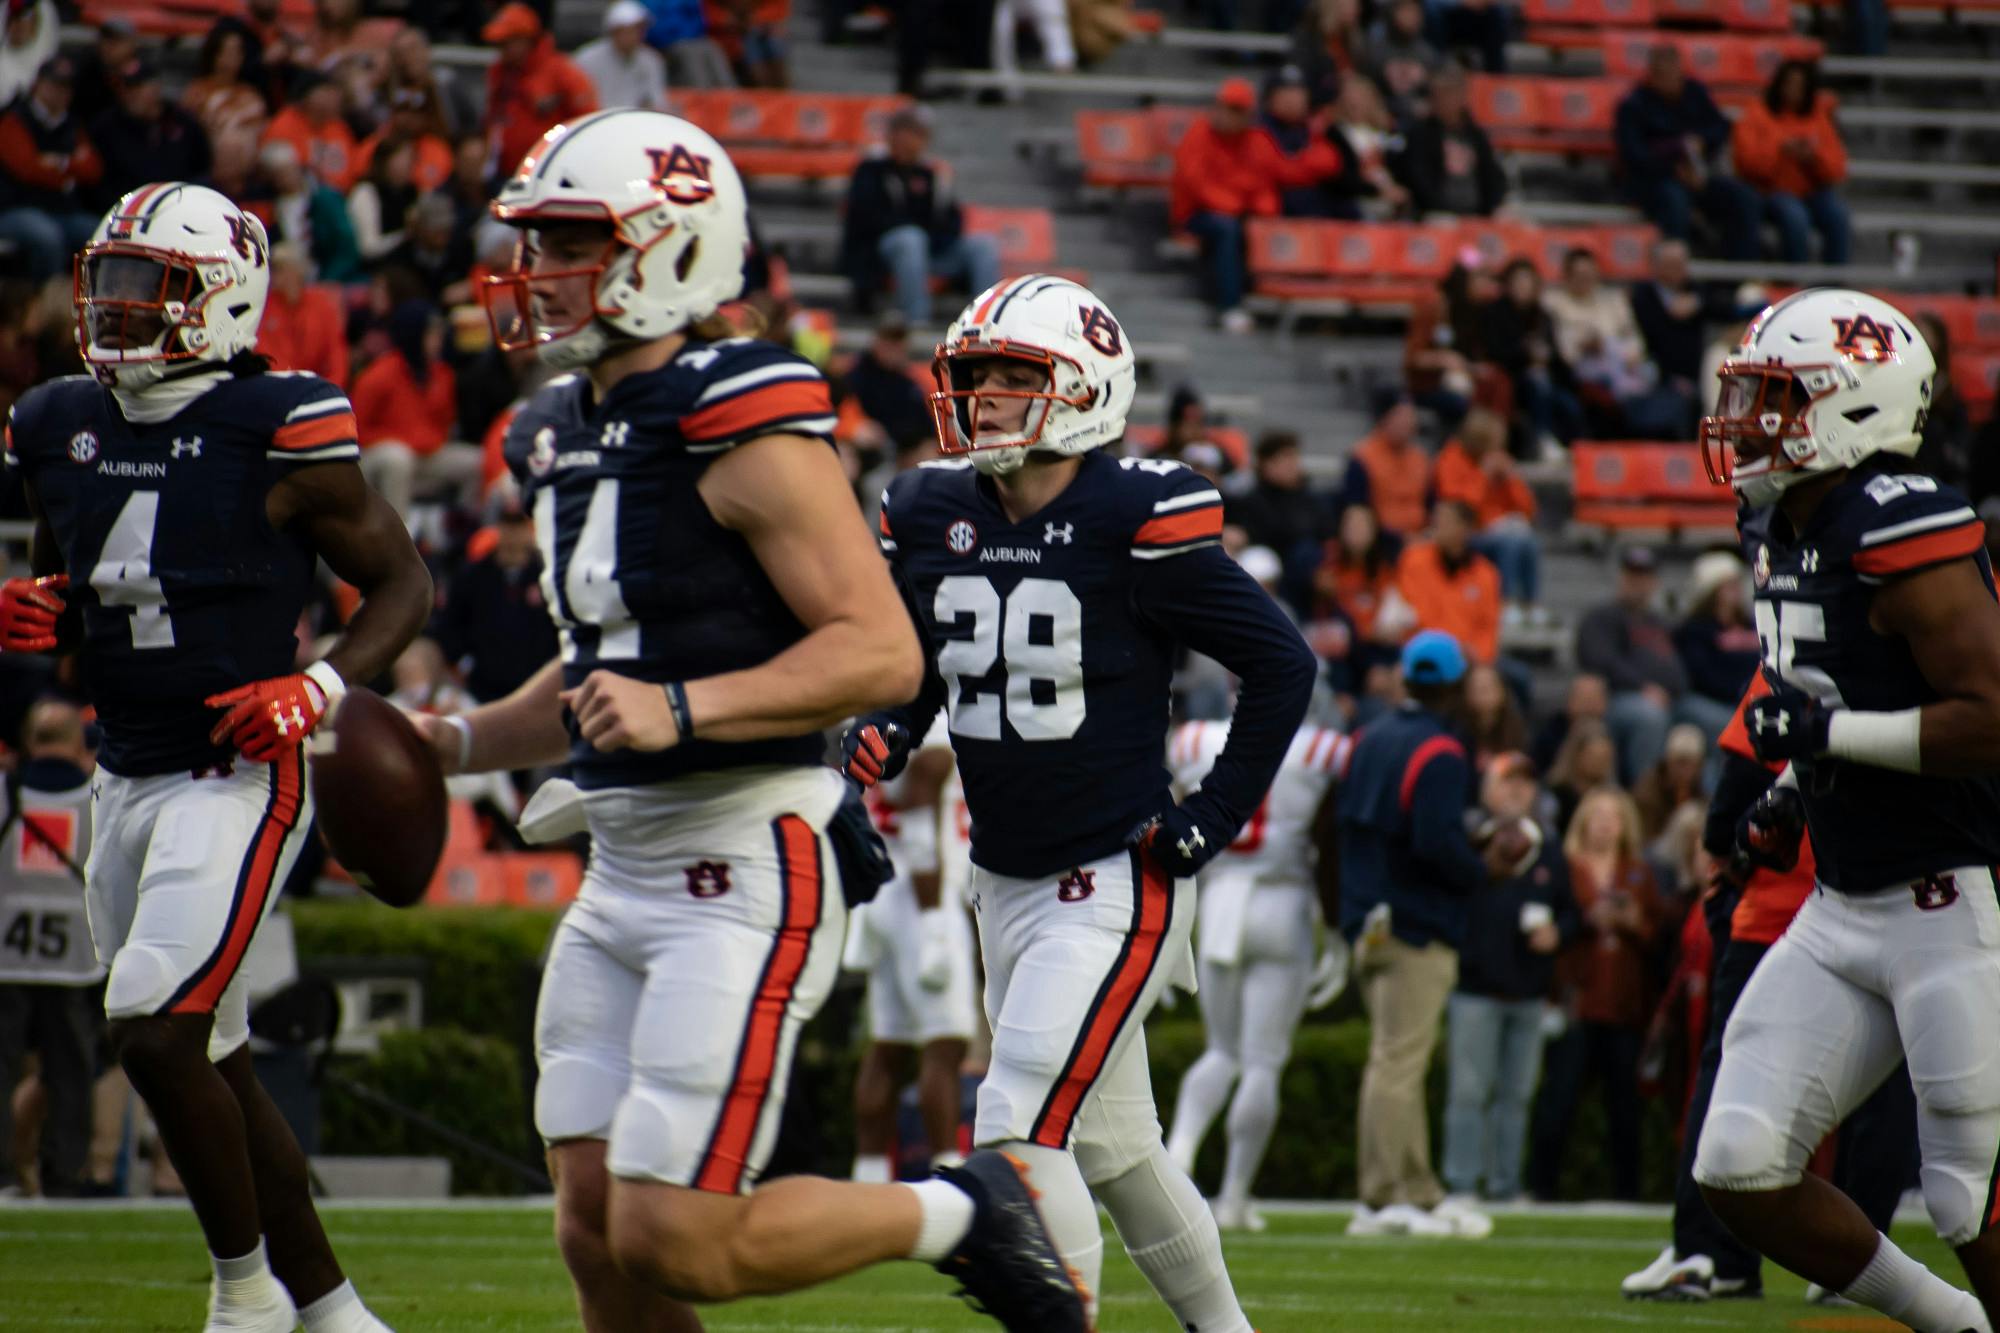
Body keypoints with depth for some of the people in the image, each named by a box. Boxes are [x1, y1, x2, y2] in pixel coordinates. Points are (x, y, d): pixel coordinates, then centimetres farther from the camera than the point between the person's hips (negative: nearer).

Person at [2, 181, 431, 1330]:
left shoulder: (278, 432, -11)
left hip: (240, 776, -7)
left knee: (156, 1035, -18)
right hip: (126, 782, 7)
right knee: (213, 1061, 11)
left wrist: (319, 688, -18)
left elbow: (404, 582, -3)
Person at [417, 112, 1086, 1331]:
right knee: (596, 1232, 6)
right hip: (622, 873, 9)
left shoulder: (744, 429, -14)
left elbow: (883, 653, -20)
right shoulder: (565, 434, 13)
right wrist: (452, 745, 15)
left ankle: (960, 1214, 11)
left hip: (746, 873, -9)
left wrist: (684, 709, -27)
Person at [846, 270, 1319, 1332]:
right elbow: (909, 671, 17)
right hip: (1005, 882, 7)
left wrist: (1212, 819, -10)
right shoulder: (932, 516, 2)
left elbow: (1283, 666, -8)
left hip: (1115, 883, -7)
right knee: (1110, 1147, 17)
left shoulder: (1136, 522, -16)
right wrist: (880, 738, -5)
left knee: (1022, 1130, -18)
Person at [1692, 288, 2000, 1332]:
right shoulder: (1782, 532, 10)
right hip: (1843, 910, 9)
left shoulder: (1902, 536, -19)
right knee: (1740, 1173, 3)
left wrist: (1829, 733, -21)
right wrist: (1797, 788, 12)